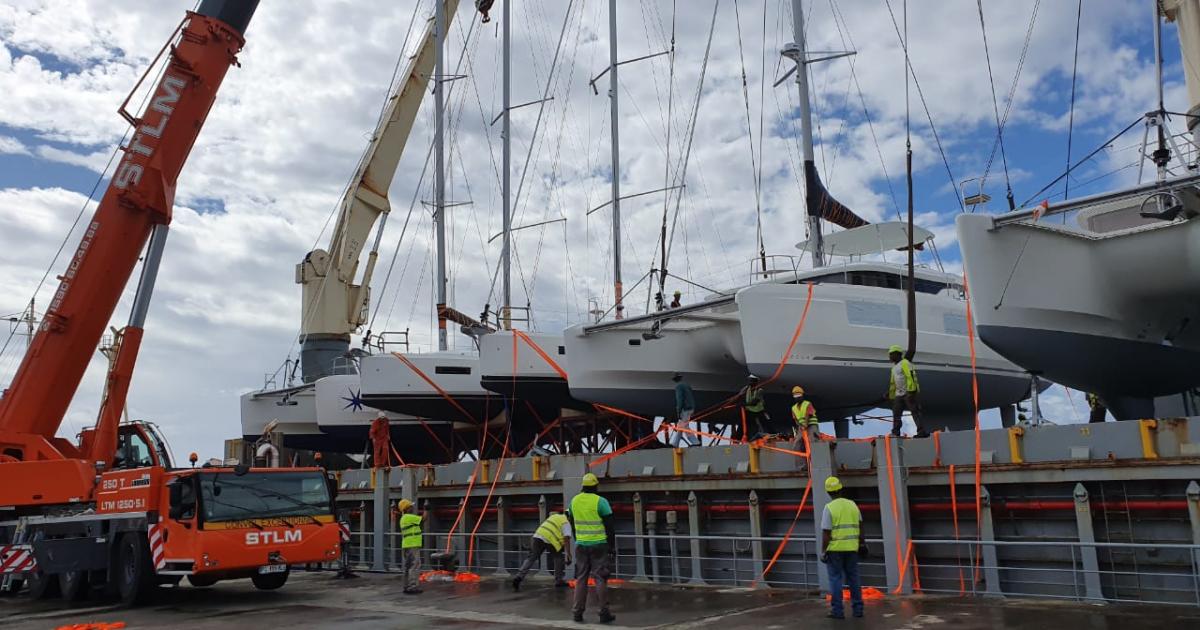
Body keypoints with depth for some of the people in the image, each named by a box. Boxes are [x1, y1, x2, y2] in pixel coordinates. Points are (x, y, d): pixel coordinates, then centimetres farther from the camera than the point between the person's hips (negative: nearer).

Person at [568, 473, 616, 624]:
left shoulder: (574, 500, 4)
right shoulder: (600, 501, -11)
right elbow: (609, 525, -9)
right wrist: (612, 544, 1)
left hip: (581, 545, 4)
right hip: (598, 545, -4)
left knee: (581, 578, 10)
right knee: (600, 578, 2)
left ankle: (578, 612, 9)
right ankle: (604, 613, 2)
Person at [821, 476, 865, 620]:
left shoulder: (829, 507, -12)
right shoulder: (852, 504, 5)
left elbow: (826, 533, -15)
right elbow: (860, 526, 16)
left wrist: (823, 552, -9)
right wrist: (862, 543, 27)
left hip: (834, 549, -5)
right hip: (851, 548, 5)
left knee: (836, 579, 2)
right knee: (853, 578, 13)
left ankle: (838, 611, 3)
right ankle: (858, 609, 16)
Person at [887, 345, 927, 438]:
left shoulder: (905, 363, -10)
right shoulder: (894, 367, 20)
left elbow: (911, 377, -20)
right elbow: (892, 382, 26)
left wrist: (911, 392, -26)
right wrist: (890, 395, 24)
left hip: (909, 393, -9)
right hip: (899, 394, 9)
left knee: (915, 412, -11)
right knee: (896, 413, 6)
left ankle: (922, 432, -12)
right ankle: (895, 433, 9)